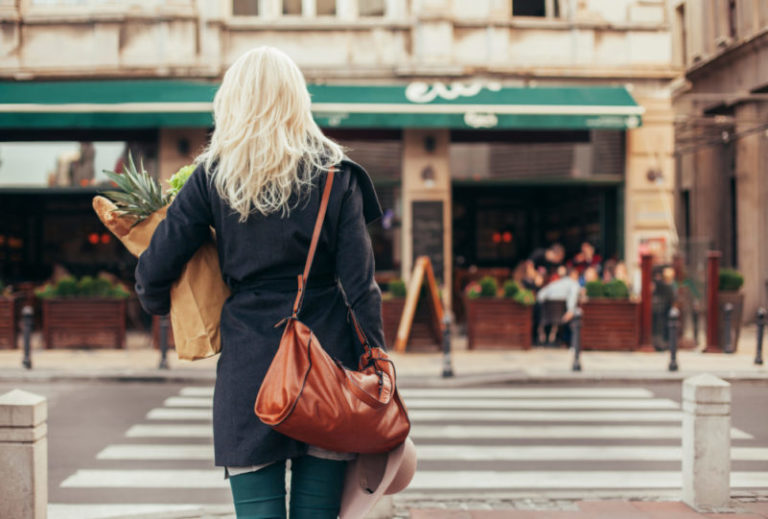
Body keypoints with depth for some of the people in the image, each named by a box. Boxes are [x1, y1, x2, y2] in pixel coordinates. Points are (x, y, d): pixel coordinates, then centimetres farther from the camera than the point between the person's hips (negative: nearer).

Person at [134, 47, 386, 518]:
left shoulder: (213, 177, 0)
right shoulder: (335, 174, 1)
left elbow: (155, 271, 2)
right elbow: (360, 284, -2)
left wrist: (159, 303, 25)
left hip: (249, 365, -1)